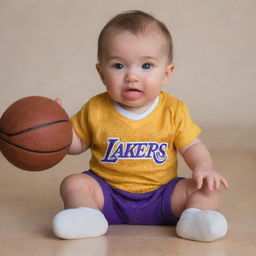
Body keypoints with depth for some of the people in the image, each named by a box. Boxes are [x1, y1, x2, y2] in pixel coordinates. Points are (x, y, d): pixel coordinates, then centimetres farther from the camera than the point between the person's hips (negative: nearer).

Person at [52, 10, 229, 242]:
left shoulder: (174, 111, -6)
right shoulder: (96, 110, -5)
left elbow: (192, 146, 0)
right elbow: (77, 142, 7)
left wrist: (204, 168, -21)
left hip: (161, 197, 0)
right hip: (108, 193, 1)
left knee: (205, 190, -17)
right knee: (74, 183, -20)